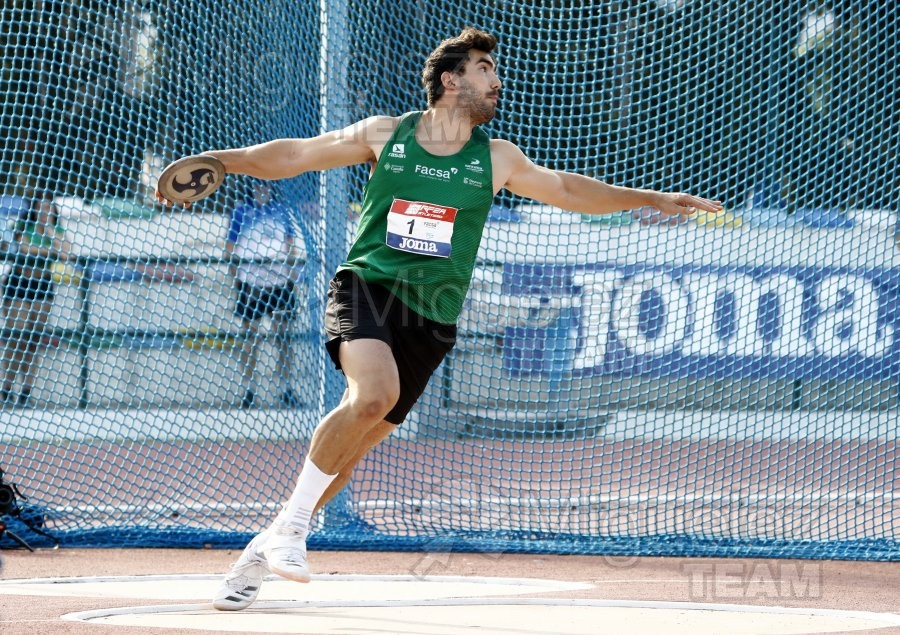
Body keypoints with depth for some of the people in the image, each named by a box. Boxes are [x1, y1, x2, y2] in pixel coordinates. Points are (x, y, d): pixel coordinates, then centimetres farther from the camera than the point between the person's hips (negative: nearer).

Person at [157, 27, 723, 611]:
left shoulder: (495, 159, 11)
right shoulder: (385, 135, 6)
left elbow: (567, 189, 21)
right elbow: (295, 155, 11)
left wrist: (654, 199, 17)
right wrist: (220, 160, 3)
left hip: (429, 316, 3)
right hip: (365, 287, -3)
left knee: (354, 445, -1)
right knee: (374, 393, -32)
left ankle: (263, 552, 15)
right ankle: (290, 525, -19)